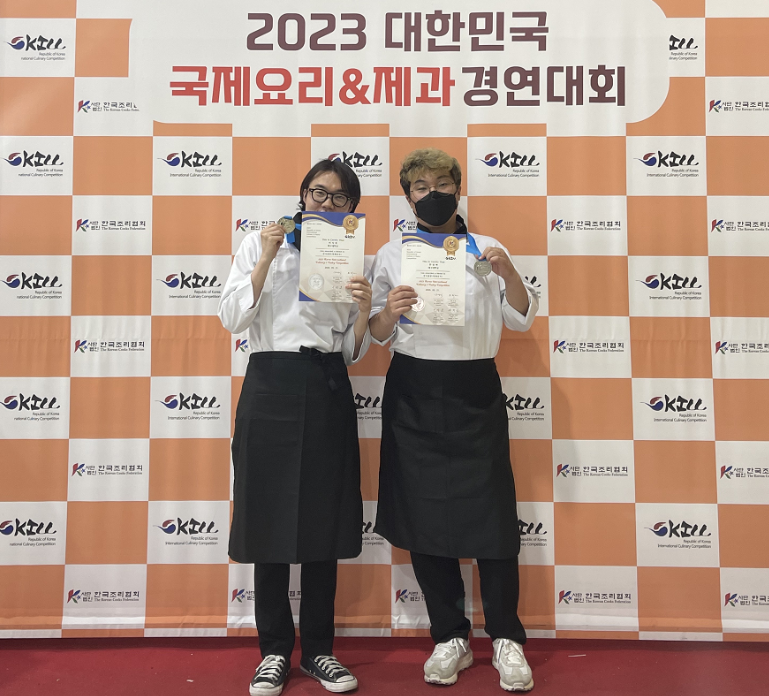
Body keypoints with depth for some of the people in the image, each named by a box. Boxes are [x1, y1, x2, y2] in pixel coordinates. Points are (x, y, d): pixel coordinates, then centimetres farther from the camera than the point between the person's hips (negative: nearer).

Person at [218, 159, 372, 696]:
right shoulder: (261, 243, 7)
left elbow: (352, 352, 10)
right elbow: (233, 318, -4)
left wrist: (364, 310, -9)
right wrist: (266, 259, -11)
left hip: (328, 390, 2)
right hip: (272, 385, -2)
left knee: (324, 523, 6)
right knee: (270, 520, 3)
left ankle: (319, 649, 22)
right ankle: (275, 651, 20)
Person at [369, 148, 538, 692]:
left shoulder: (486, 250, 8)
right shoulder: (392, 255, 9)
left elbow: (521, 320, 4)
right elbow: (377, 336, 6)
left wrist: (509, 273, -14)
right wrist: (389, 310, -15)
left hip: (475, 392, -1)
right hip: (414, 395, 1)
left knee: (492, 513, -1)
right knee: (422, 516, 5)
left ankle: (507, 639, 18)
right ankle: (450, 638, 22)